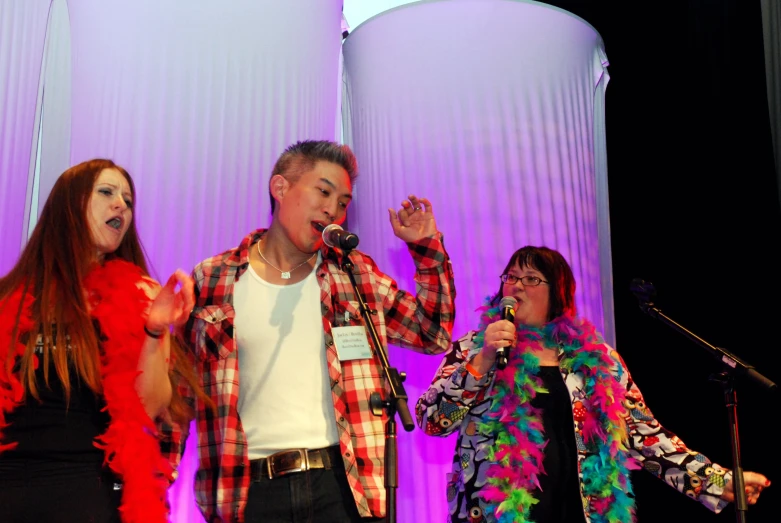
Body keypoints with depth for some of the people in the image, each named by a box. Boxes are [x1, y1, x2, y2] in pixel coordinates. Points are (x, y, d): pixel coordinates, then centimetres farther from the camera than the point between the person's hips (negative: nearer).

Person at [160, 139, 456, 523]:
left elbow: (434, 333, 13)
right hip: (253, 490, -1)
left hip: (344, 484, 1)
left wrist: (427, 248, 5)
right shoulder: (212, 281, 4)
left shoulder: (355, 276, 8)